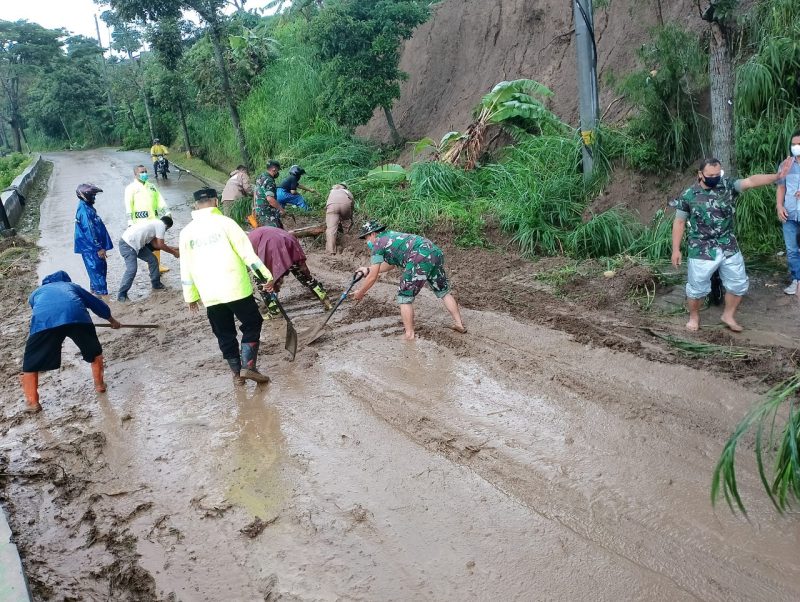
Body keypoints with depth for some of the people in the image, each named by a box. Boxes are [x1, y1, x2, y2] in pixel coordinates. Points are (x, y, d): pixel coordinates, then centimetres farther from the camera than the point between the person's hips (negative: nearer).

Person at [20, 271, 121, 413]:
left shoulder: (36, 292, 42)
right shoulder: (72, 286, 41)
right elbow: (98, 304, 49)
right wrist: (113, 321, 65)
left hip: (44, 319, 0)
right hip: (76, 315, 1)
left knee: (31, 363, 17)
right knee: (95, 352, 26)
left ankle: (32, 402, 22)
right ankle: (99, 384, 37)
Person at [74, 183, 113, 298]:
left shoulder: (88, 208, 12)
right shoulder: (84, 211, -18)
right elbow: (89, 231, -21)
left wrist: (101, 246, 22)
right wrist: (99, 248, -20)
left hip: (94, 246, 10)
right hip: (90, 247, -10)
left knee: (102, 267, 16)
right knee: (97, 269, -7)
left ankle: (94, 289, 27)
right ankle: (102, 293, -4)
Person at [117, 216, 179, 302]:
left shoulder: (154, 223, 20)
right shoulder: (161, 225, -8)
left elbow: (155, 244, 19)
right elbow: (161, 245, -9)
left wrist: (171, 248, 22)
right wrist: (173, 252, 4)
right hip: (127, 244, -10)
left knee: (152, 259, 15)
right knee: (132, 269, -18)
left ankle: (156, 285, 27)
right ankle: (121, 295, -10)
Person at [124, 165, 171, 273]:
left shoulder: (151, 186, 16)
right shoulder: (131, 188, -1)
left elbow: (160, 200, 15)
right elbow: (128, 205, -7)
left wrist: (167, 213, 5)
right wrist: (130, 222, -15)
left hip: (154, 218, 5)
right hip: (141, 220, -5)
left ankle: (158, 265, 18)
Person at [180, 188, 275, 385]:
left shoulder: (187, 232, 7)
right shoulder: (225, 223, -4)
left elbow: (186, 268, 11)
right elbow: (247, 253, -8)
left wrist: (190, 296, 19)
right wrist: (266, 276, -4)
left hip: (209, 294, 4)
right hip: (236, 288, -3)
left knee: (225, 334, 16)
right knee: (252, 325, 11)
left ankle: (237, 373, 20)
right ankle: (248, 367, 0)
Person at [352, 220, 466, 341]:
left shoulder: (377, 244, 6)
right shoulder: (390, 236, 29)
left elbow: (373, 277, 6)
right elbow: (390, 264, 42)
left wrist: (360, 293, 19)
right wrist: (368, 269, 44)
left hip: (420, 259, -9)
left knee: (404, 297, 5)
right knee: (443, 291, 22)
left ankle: (409, 335, 7)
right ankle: (459, 324, 26)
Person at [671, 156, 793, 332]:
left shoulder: (728, 186, -4)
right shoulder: (689, 196, -10)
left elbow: (751, 181, -19)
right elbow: (679, 222, -4)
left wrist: (777, 176, -35)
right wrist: (676, 249, -5)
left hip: (729, 248, 3)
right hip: (701, 250, -3)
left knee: (738, 283, 12)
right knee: (697, 287, 7)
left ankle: (728, 316, 32)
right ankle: (694, 316, 31)